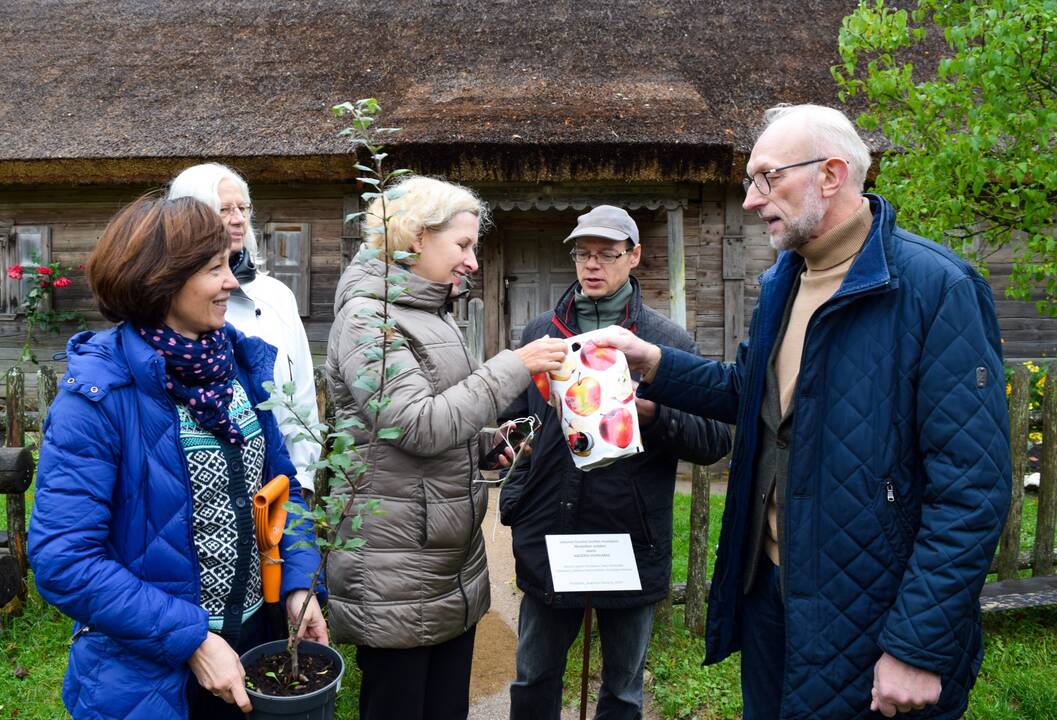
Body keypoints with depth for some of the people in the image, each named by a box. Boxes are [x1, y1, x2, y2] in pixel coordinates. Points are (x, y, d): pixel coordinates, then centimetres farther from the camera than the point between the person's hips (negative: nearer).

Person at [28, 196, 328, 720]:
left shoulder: (244, 362, -3)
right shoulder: (98, 393, -20)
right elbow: (64, 558, -21)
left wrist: (297, 582, -6)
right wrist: (191, 638, -22)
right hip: (146, 670, -5)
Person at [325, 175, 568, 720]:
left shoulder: (434, 315, 14)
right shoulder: (366, 315, -13)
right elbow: (418, 426, -23)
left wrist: (488, 444, 1)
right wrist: (514, 367, -20)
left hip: (454, 565, 8)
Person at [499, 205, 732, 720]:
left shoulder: (670, 341, -2)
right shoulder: (538, 333, 7)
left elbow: (716, 439, -6)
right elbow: (514, 424, 14)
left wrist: (651, 412, -23)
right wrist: (513, 500, 2)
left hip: (632, 543, -2)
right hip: (546, 539, 3)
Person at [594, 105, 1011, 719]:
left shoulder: (936, 287, -19)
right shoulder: (782, 283, 6)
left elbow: (973, 488, -21)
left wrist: (918, 649, -20)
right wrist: (652, 361, 2)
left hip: (868, 616, -7)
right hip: (768, 588, 7)